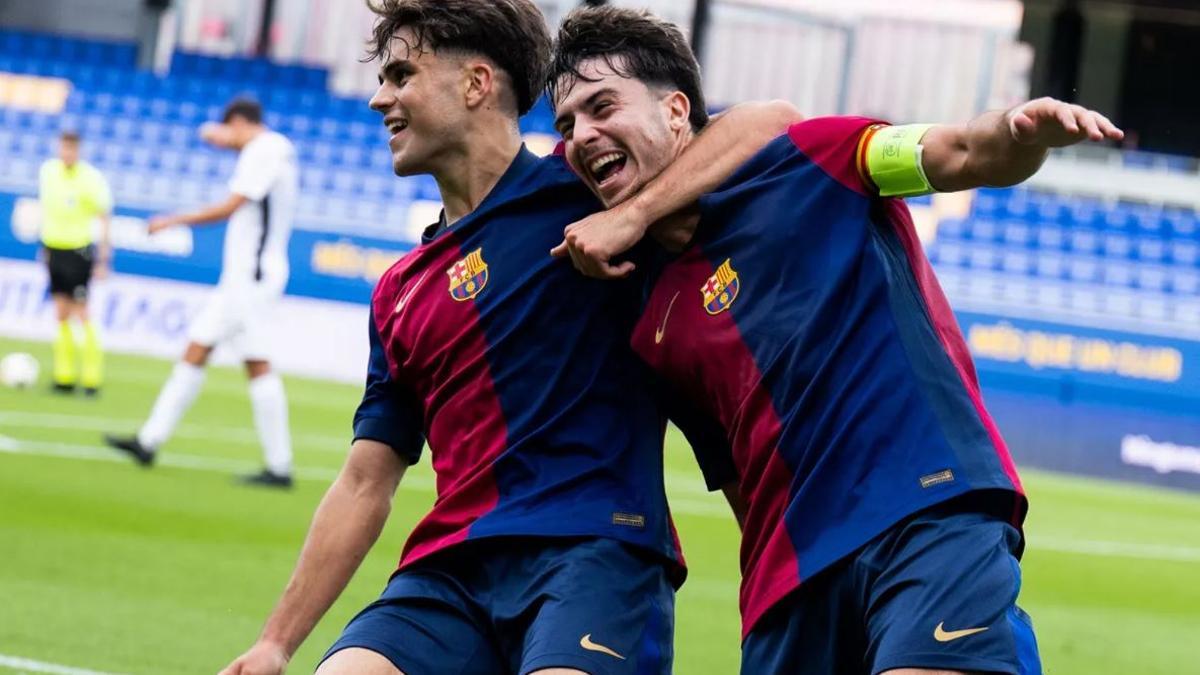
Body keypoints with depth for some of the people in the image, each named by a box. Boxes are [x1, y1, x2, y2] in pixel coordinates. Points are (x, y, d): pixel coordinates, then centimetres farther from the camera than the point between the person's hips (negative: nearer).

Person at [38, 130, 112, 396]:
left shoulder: (92, 178, -13)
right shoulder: (47, 171, 3)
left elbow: (105, 219, -8)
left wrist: (103, 260, -10)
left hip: (79, 251, -5)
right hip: (54, 249, 5)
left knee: (81, 314, -8)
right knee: (61, 315, 6)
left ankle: (92, 378, -3)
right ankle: (66, 376, 11)